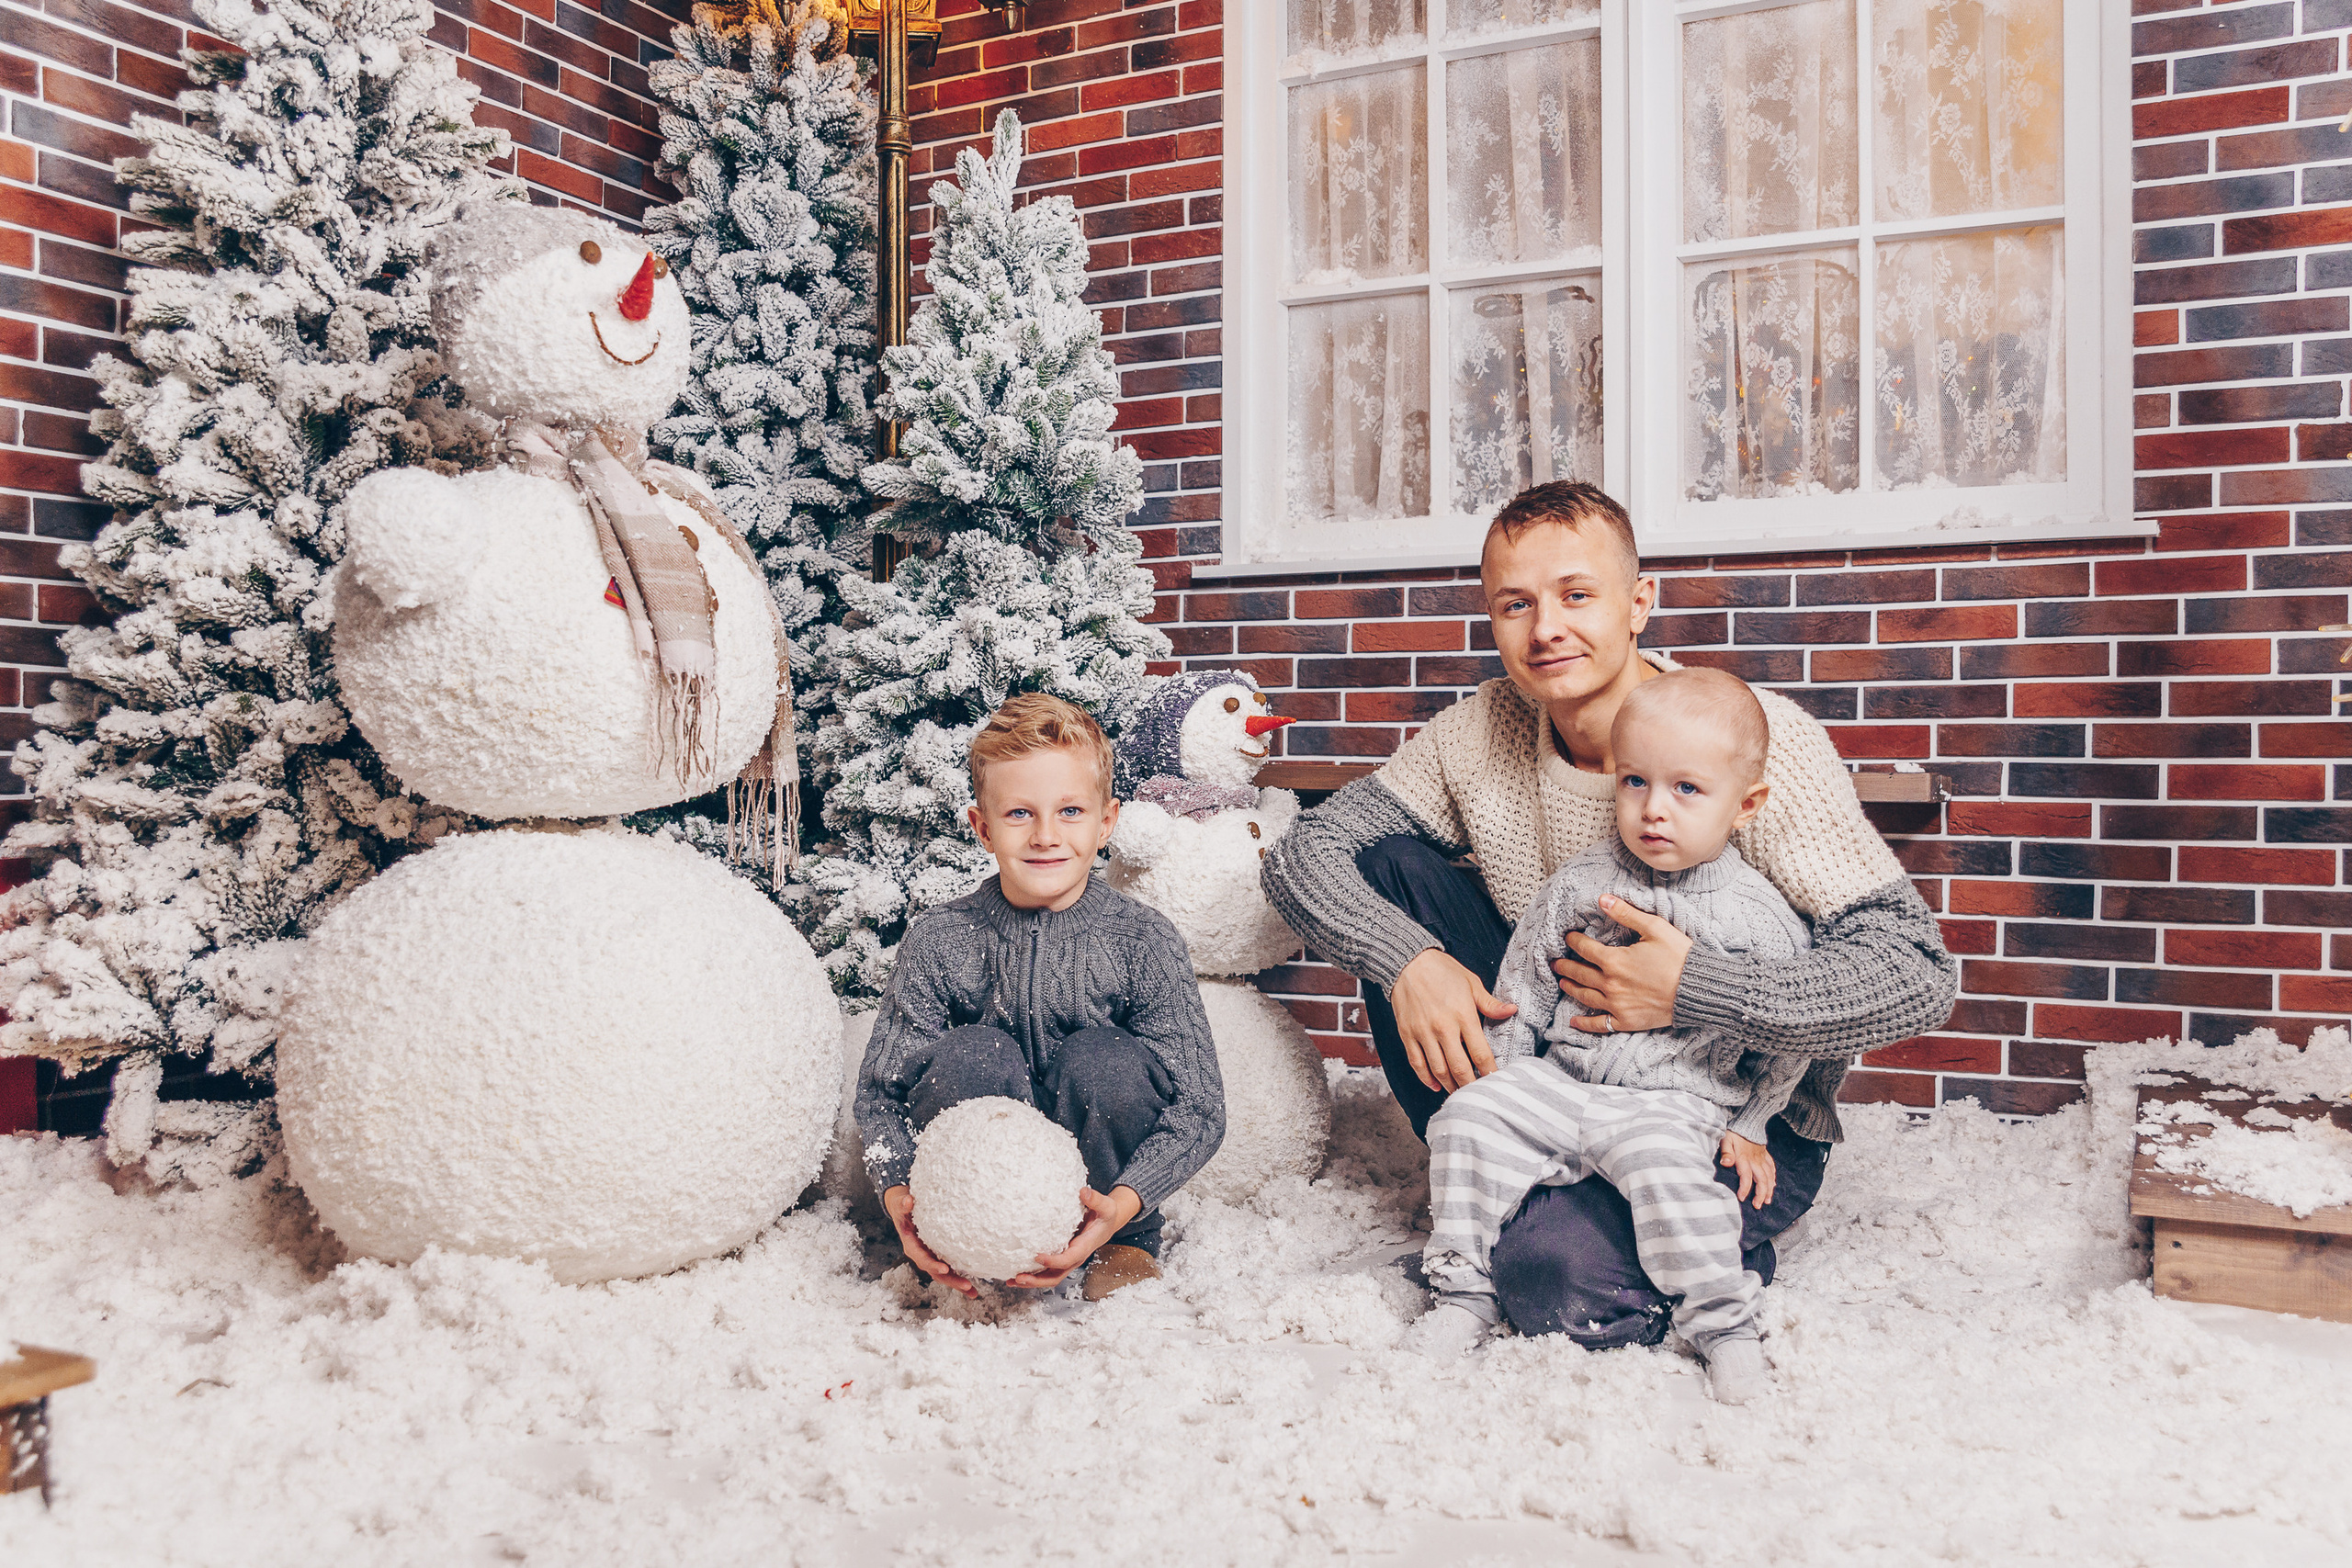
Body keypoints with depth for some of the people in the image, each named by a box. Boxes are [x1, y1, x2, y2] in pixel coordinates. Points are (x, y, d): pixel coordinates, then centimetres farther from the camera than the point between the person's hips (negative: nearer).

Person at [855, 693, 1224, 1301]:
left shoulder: (1143, 942, -15)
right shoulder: (938, 942, -11)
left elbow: (1199, 1106, -17)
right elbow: (879, 1092, -8)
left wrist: (1123, 1203, -34)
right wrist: (898, 1191, -28)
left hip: (1102, 1174, 0)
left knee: (1104, 1061, -29)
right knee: (973, 1055, -28)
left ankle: (1125, 1248, -3)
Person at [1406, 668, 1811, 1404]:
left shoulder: (1757, 917, -6)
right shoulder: (1580, 885, 1)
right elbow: (1523, 987, 10)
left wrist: (1746, 1127, 4)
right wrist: (1503, 1077, 7)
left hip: (1677, 1102, -4)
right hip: (1561, 1080, 4)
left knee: (1662, 1167, -32)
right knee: (1469, 1117, -14)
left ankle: (1724, 1322, -11)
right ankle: (1464, 1291, 0)